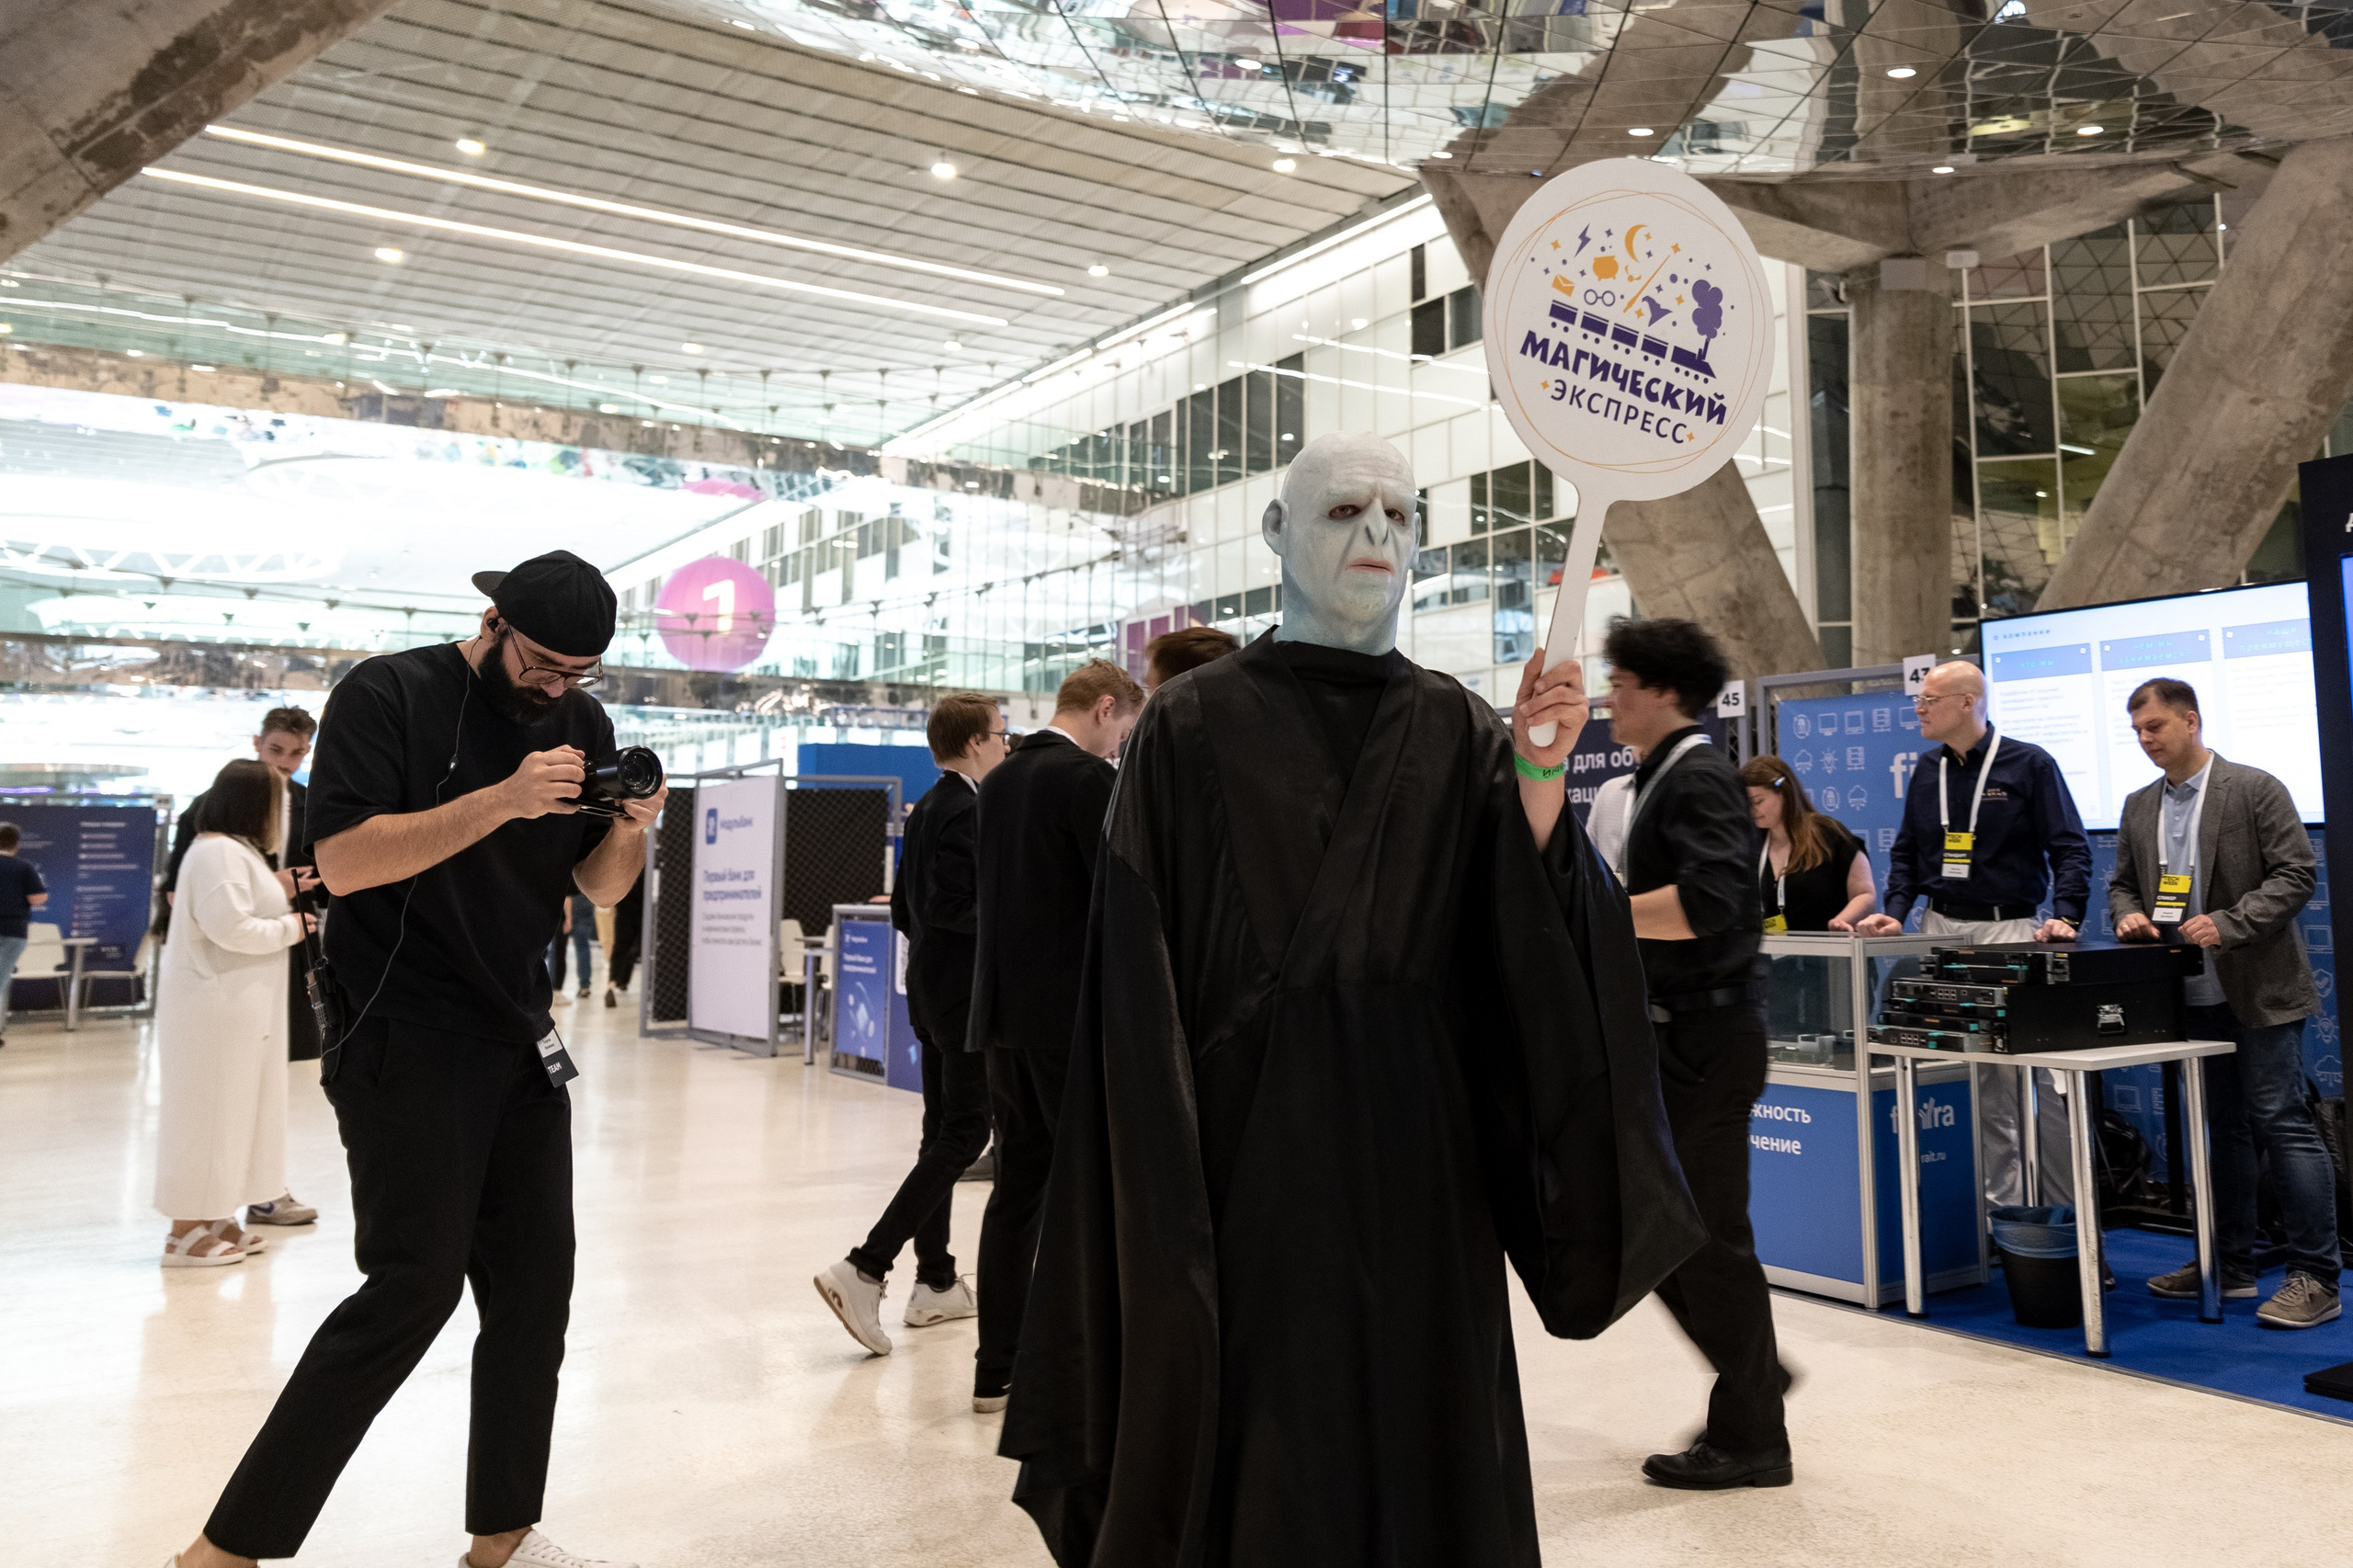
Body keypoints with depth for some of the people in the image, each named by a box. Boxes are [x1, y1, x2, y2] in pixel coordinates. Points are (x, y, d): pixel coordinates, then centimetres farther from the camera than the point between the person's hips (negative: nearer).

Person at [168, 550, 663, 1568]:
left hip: (521, 1042, 6)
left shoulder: (580, 721, 8)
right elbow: (344, 861, -18)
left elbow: (601, 887, 10)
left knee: (535, 1285, 7)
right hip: (403, 1040, -6)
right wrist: (501, 801, -27)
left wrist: (631, 826, -11)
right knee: (416, 1285, -11)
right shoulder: (388, 694, -8)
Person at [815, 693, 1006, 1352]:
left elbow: (903, 907, 16)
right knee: (963, 1135, -6)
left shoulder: (926, 808, 13)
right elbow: (951, 906, -24)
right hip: (967, 994, -10)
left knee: (942, 1133, 14)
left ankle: (935, 1282, 21)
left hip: (929, 987, 10)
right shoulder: (968, 811, -17)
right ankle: (864, 1270, -12)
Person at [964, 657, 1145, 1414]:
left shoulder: (999, 781, 13)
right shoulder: (1088, 778, -12)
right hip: (1073, 1017, -8)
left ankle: (998, 1368, 16)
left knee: (1017, 1189, 11)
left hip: (1005, 1012, 8)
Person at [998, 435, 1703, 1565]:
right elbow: (1136, 980, -4)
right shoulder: (1196, 726, -1)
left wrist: (1539, 773, -18)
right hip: (1249, 1144, -2)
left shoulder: (1458, 731, 7)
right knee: (1252, 1446, 5)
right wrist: (1155, 1194, -10)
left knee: (1418, 1437, 9)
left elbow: (1523, 939, -4)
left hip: (1417, 1147, 3)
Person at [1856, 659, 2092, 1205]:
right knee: (1979, 1083, 5)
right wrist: (1896, 911, 2)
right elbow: (1906, 853, 17)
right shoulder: (1927, 770, 13)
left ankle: (2067, 1206, 6)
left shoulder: (2029, 764, -2)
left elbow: (2070, 849, -4)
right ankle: (2003, 1205, 12)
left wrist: (2065, 917, -17)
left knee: (2036, 1068, -6)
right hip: (1941, 929, 4)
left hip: (2009, 930, -4)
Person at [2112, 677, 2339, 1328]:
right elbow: (2122, 882, 19)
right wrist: (2129, 913, -3)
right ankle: (2231, 1266, 22)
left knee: (2282, 1124, -6)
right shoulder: (2138, 808, 12)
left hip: (2259, 991, -6)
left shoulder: (2256, 789, -6)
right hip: (2192, 996, 6)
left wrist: (2228, 924, -20)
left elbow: (2296, 874, -11)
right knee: (2223, 1129, 14)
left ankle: (2315, 1278, 1)